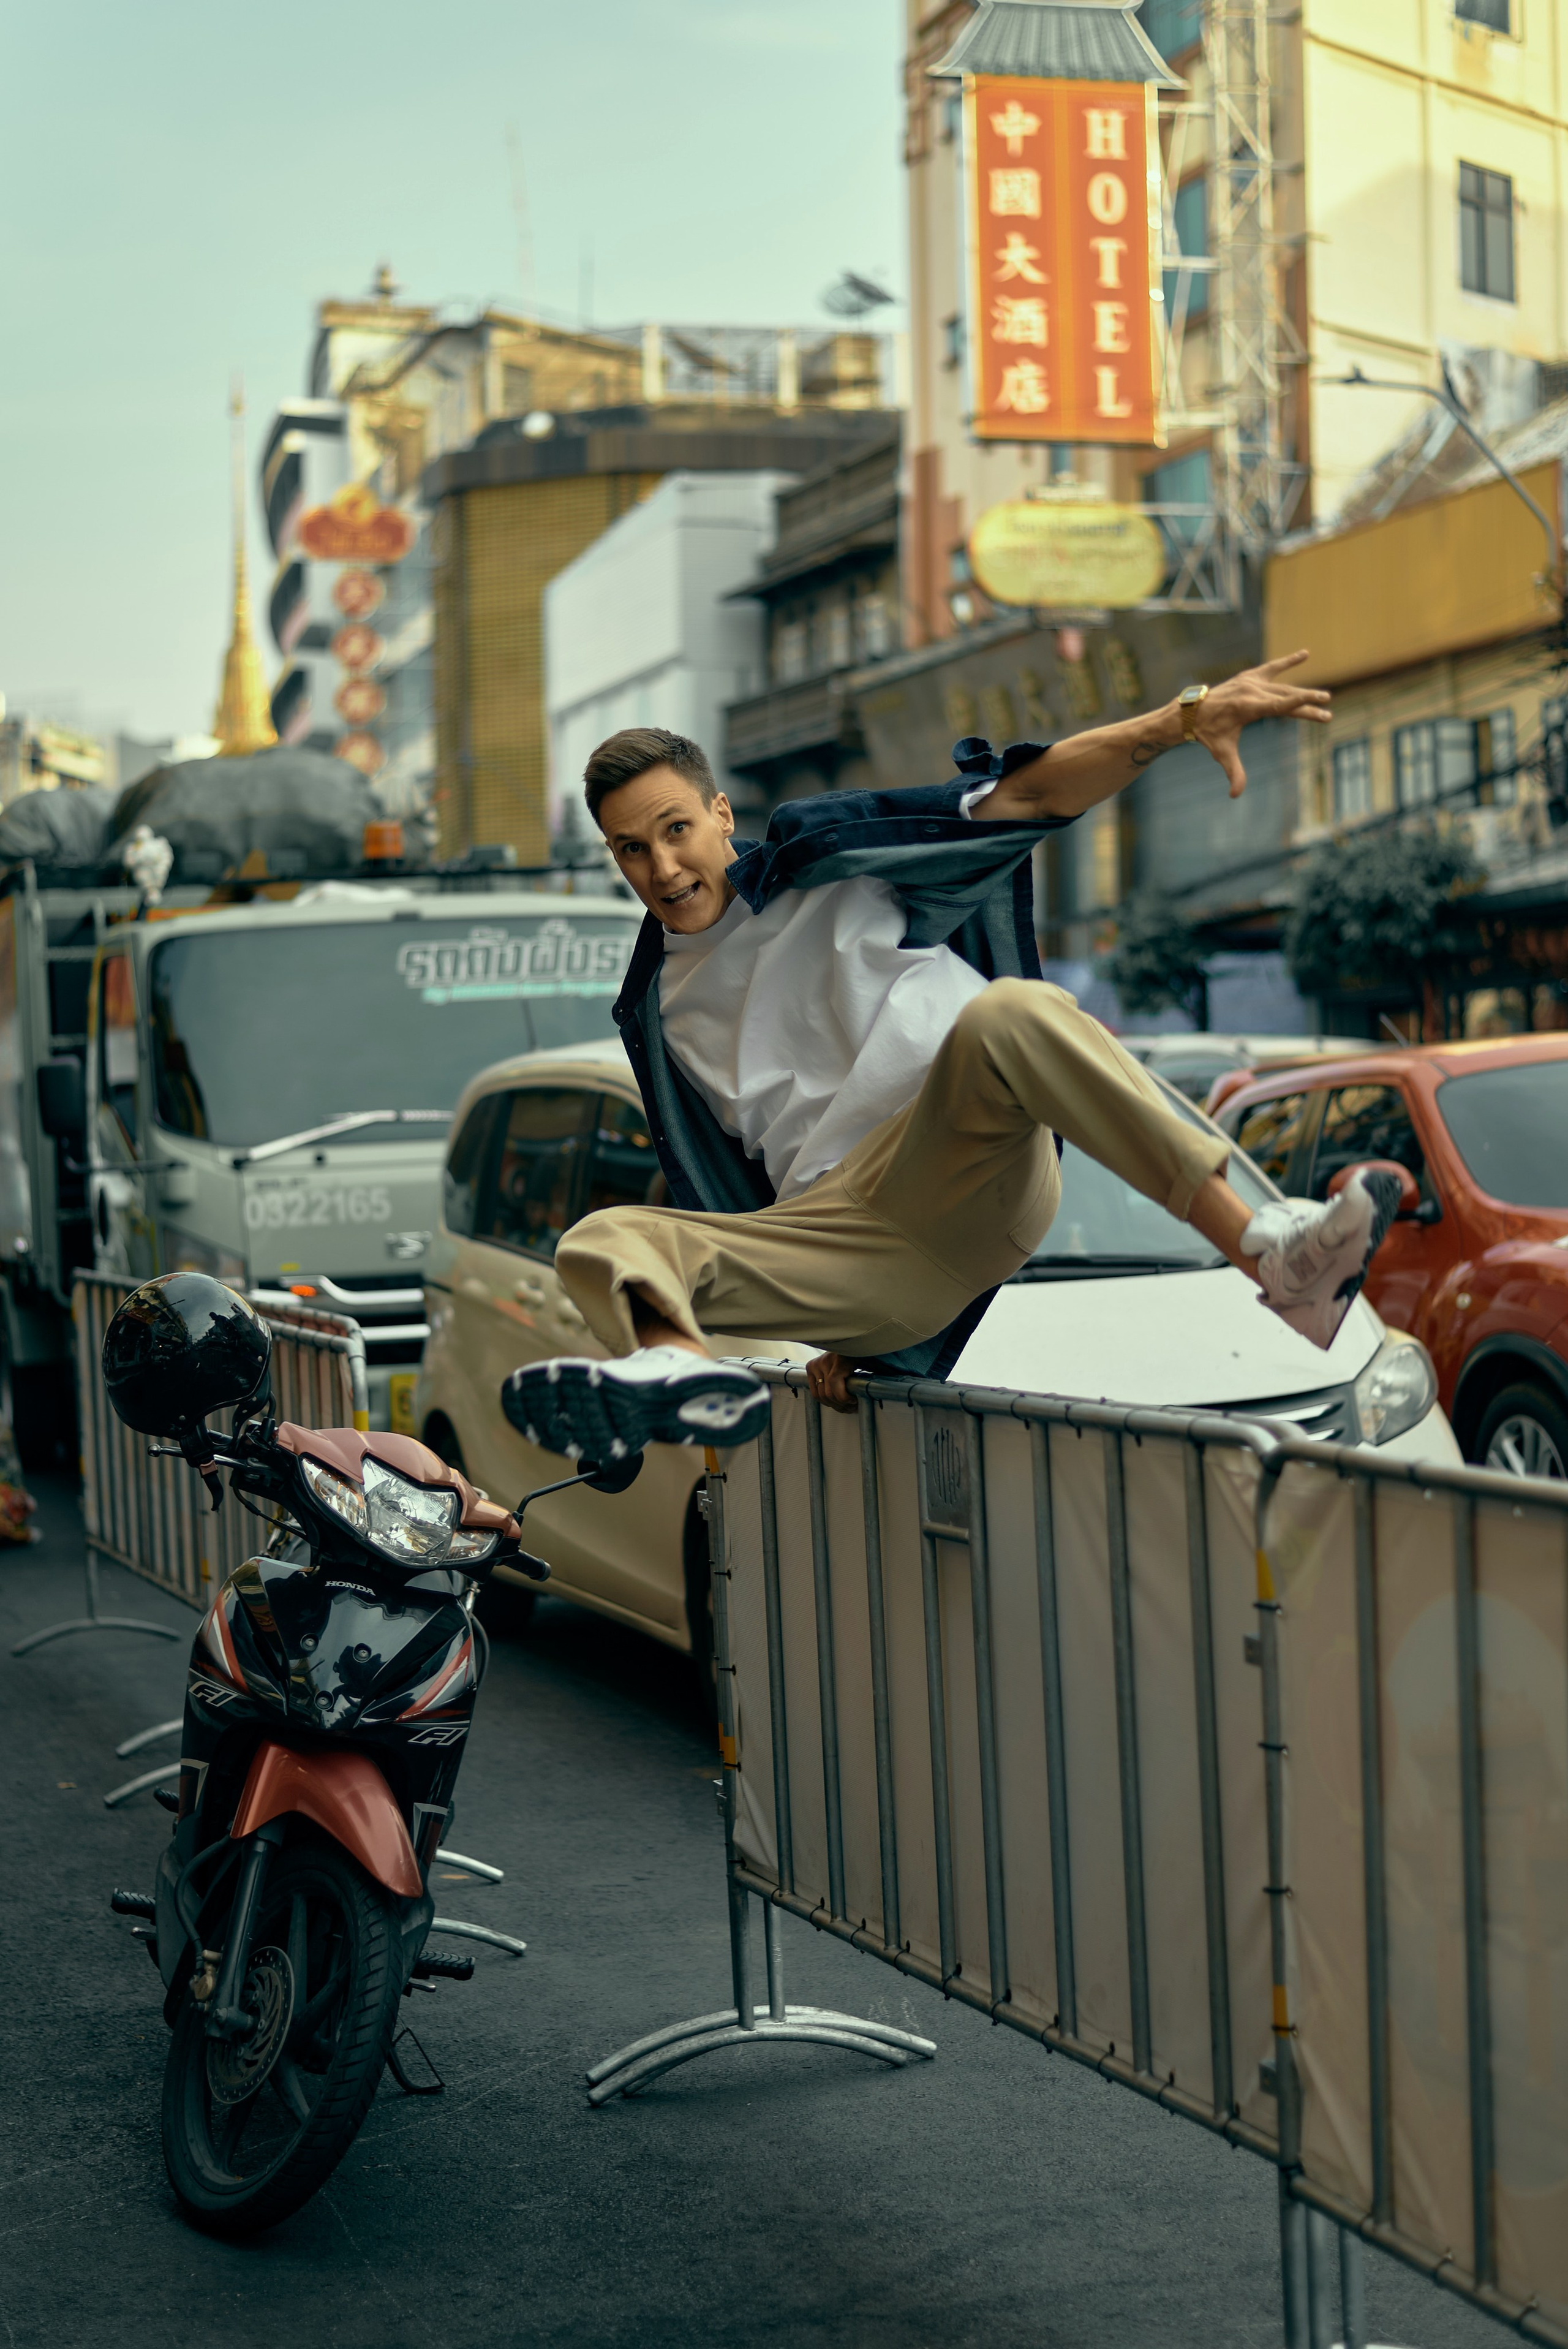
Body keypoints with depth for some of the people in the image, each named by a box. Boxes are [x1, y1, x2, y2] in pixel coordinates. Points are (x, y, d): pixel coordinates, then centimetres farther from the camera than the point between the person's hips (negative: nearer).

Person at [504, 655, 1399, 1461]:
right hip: (835, 1233, 4)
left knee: (1007, 1012, -36)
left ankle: (1272, 1257, -46)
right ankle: (683, 1364, -55)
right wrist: (815, 1324, 10)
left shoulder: (822, 859, 11)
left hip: (965, 1178, -3)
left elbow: (1027, 795, 4)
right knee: (602, 1244, -19)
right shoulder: (657, 1010, 21)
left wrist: (1184, 718, -10)